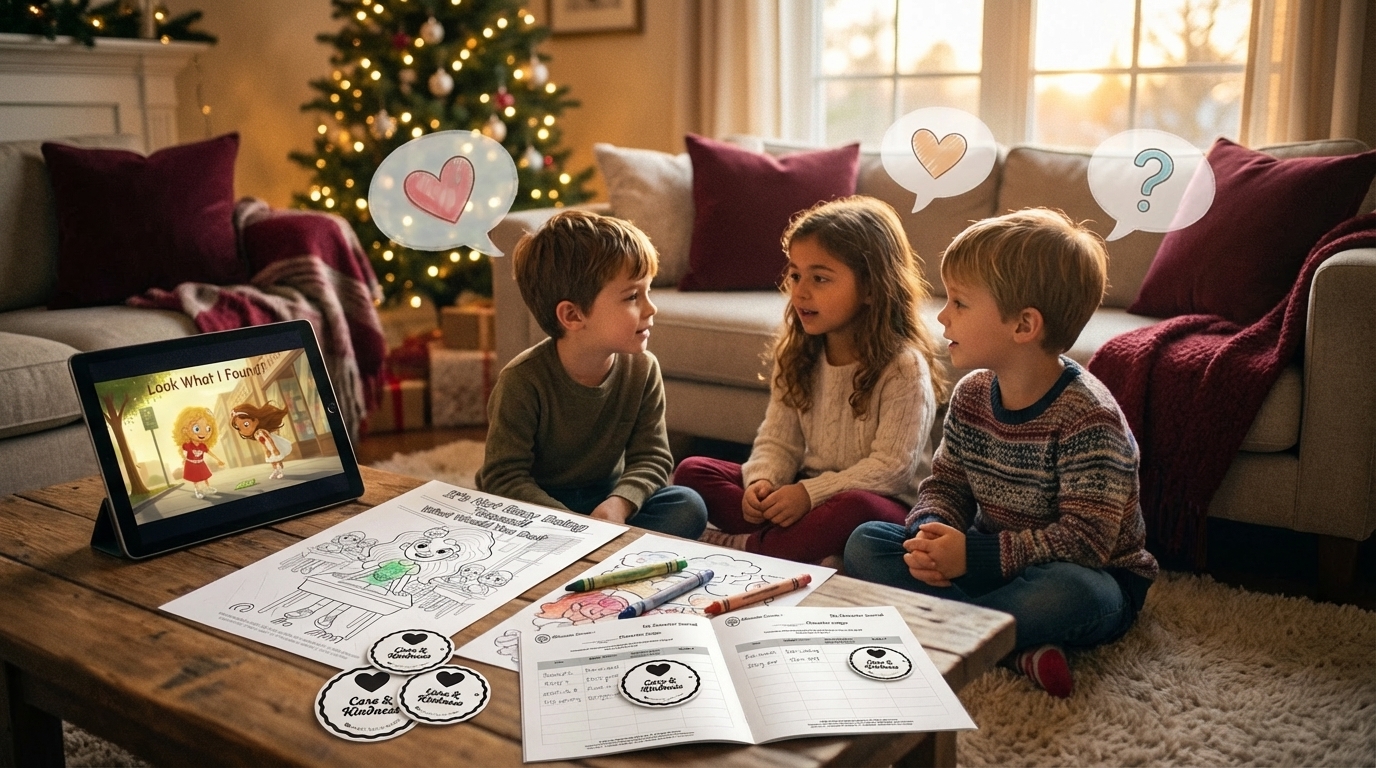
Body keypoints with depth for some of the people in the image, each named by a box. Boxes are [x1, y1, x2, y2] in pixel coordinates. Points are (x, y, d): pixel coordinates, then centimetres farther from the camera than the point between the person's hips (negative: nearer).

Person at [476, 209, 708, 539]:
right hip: (537, 503, -4)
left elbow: (652, 458, -7)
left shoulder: (642, 369, -9)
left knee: (689, 507, -19)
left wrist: (619, 504, -29)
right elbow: (504, 478, -22)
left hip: (604, 497, 4)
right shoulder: (523, 380, -23)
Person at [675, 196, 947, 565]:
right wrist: (762, 481, -17)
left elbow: (891, 468, -18)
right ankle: (807, 548, -23)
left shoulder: (904, 368, -14)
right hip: (803, 494, 6)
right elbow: (777, 441, 5)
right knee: (692, 470, -8)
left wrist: (810, 492, -26)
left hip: (884, 504, -6)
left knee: (855, 508, -42)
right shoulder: (797, 356, 5)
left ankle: (741, 547, -22)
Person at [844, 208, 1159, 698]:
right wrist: (931, 533, -19)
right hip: (991, 561, 7)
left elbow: (1084, 541, -27)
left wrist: (973, 555, -31)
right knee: (865, 543, -8)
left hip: (1094, 578, -7)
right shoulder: (971, 395, -2)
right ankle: (1017, 646, -21)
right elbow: (946, 484, 5)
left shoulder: (1087, 418, -24)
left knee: (1067, 590, -42)